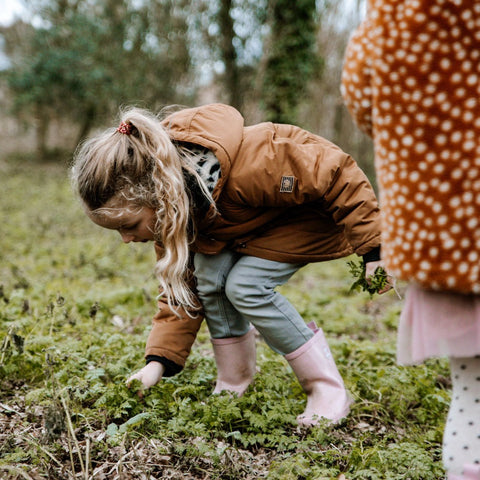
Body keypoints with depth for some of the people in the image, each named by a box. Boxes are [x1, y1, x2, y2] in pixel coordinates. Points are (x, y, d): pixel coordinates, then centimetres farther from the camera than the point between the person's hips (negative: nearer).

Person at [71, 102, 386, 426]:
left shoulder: (252, 167, -43)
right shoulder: (166, 206, -17)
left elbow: (336, 175, -30)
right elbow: (180, 287, -9)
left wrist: (374, 250, -26)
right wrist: (158, 362, -19)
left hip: (312, 215, -6)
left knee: (245, 285, -24)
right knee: (209, 278, -18)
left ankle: (328, 390, -10)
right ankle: (233, 386, 4)